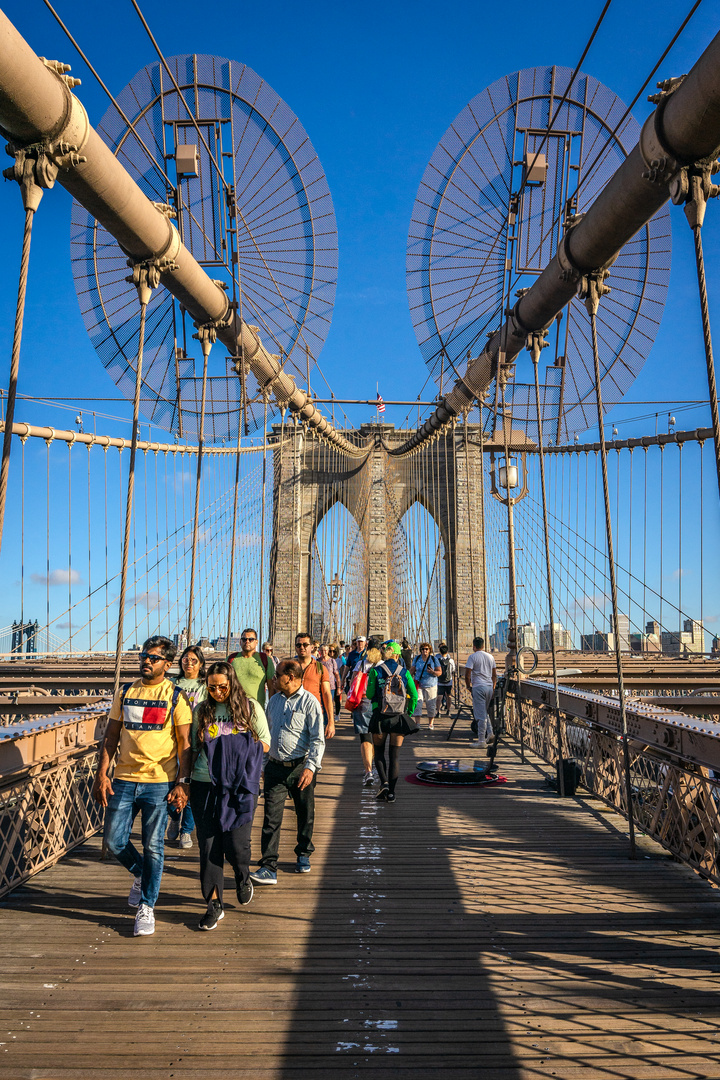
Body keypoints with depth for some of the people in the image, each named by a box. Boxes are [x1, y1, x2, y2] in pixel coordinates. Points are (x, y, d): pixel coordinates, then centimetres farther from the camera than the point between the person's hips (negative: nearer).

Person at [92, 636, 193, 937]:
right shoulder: (124, 693, 9)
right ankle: (140, 874, 34)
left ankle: (147, 908, 16)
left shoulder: (176, 697, -2)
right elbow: (111, 737, 11)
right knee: (114, 840, 5)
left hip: (159, 782, -4)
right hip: (124, 780, 4)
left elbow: (185, 744, -3)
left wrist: (183, 782, -11)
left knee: (153, 846, 0)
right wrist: (101, 774, 2)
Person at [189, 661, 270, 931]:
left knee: (236, 843, -4)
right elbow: (193, 748, 14)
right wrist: (186, 782, 6)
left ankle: (243, 877, 29)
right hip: (205, 786, 2)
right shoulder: (201, 711, 9)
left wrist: (238, 745, -7)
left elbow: (265, 744, 7)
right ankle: (214, 903, 16)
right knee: (208, 845, 2)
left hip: (240, 785, -2)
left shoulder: (250, 708, 3)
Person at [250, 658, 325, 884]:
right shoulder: (274, 700, 10)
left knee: (305, 814, 12)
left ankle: (304, 855, 34)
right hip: (275, 766, 4)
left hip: (301, 767, -4)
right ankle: (268, 868, -3)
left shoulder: (309, 702, -9)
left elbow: (318, 739, -12)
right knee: (271, 817, -4)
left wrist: (311, 766, -22)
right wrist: (262, 760, 21)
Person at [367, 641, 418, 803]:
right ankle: (391, 792, 6)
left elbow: (370, 694, -6)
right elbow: (414, 695, -2)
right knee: (395, 754, 7)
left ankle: (384, 782, -8)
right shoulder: (404, 672, 1)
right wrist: (410, 712, 11)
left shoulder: (375, 671, -4)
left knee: (379, 751, 14)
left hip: (380, 715, -1)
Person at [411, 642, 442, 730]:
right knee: (417, 703, -10)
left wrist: (433, 672, -20)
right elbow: (412, 671, 15)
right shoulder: (417, 659, 6)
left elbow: (439, 672, 0)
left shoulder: (434, 659, 0)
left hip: (431, 685, -1)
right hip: (418, 685, 1)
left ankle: (430, 723, 17)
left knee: (431, 705, 3)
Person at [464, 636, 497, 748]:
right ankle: (489, 732, 10)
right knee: (484, 712, 21)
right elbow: (494, 675, 16)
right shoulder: (490, 656, 13)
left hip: (478, 687, -6)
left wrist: (468, 686, 2)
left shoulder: (472, 657, -7)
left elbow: (467, 674, -12)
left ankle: (481, 741, -3)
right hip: (489, 687, 6)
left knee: (480, 715, -5)